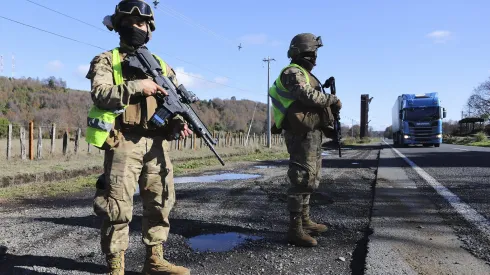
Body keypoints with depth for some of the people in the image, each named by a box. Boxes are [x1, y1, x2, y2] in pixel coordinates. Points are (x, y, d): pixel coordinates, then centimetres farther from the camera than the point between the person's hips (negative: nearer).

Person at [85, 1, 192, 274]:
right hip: (124, 143, -4)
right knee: (118, 207, -3)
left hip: (156, 144, 5)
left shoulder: (161, 65, 18)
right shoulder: (106, 61, 6)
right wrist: (136, 86, -18)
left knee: (160, 203, 9)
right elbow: (100, 94, -11)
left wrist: (178, 123, -5)